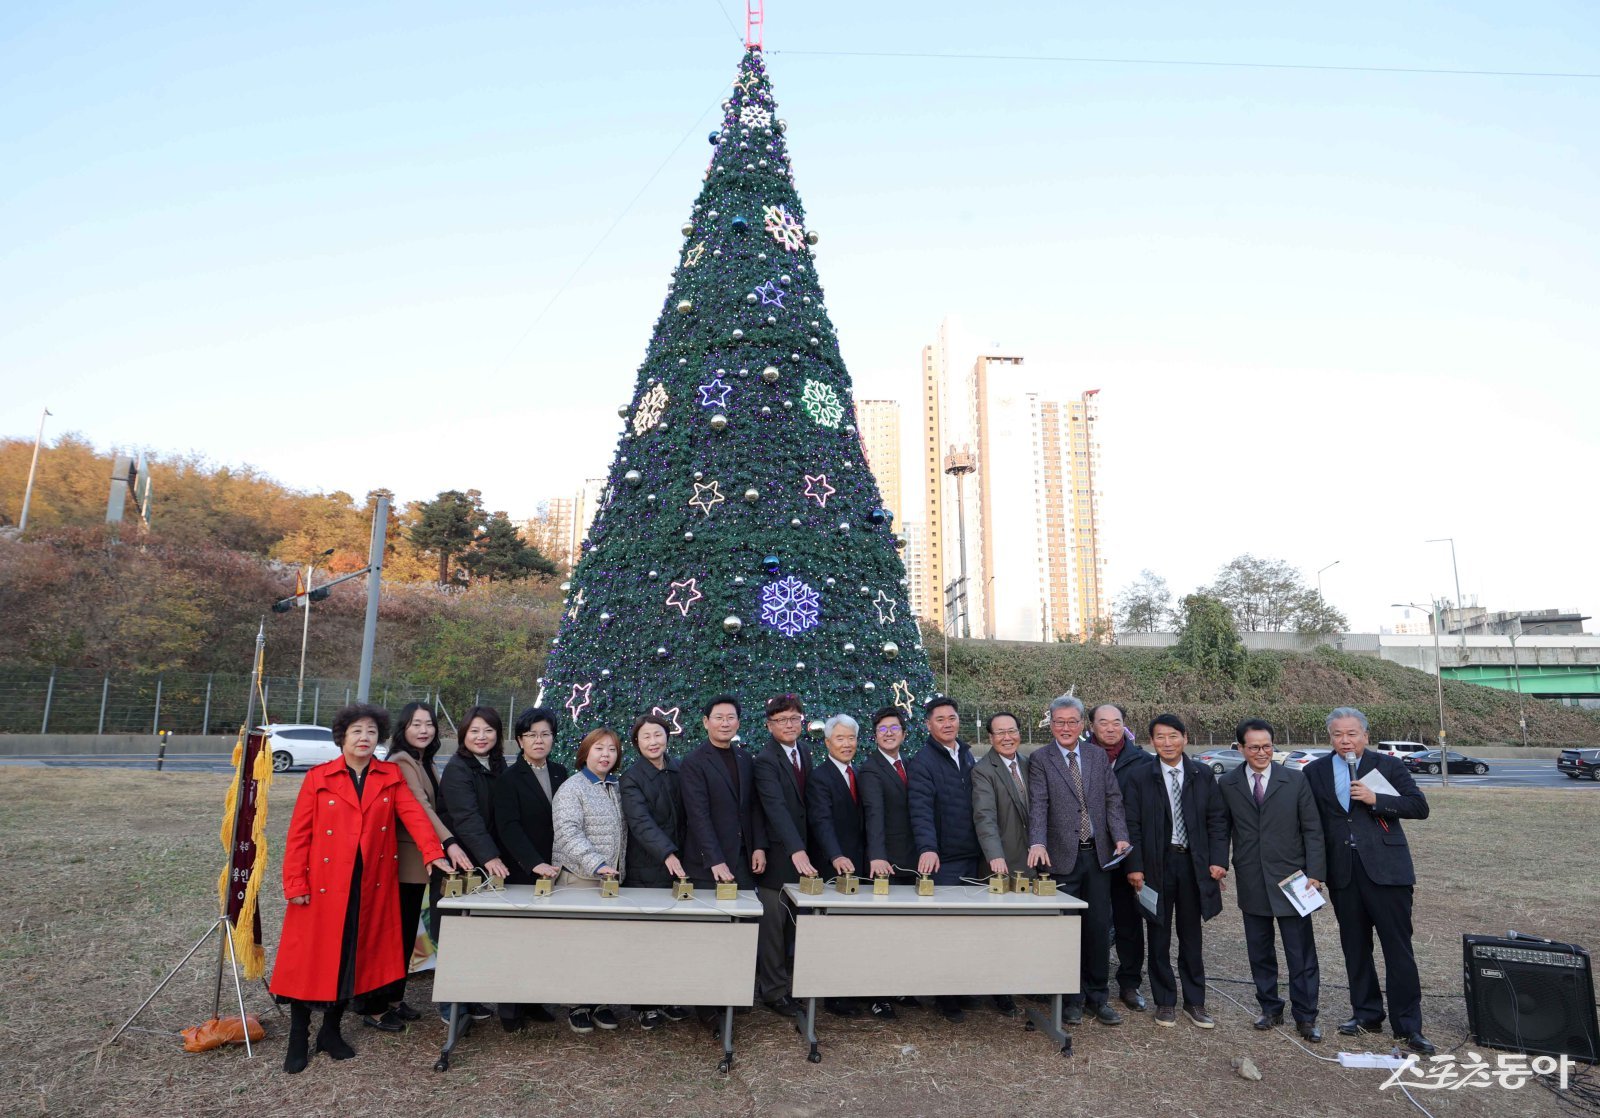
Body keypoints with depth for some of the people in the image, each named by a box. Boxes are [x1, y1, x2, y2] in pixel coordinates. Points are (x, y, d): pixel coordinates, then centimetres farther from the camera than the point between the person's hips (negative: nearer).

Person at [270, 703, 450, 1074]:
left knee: (354, 958, 10)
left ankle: (331, 1031, 28)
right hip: (323, 885, -2)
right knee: (312, 958, 4)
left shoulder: (391, 777, 5)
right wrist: (295, 885, -6)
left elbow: (413, 813, -7)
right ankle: (299, 1038, 22)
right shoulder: (318, 778, 0)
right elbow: (298, 834, 0)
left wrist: (433, 852, -21)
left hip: (371, 886, 2)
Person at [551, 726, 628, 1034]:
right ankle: (578, 1005, 13)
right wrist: (596, 864, -25)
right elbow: (568, 832, -17)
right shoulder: (571, 789, -6)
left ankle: (599, 1001, 18)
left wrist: (620, 869, 11)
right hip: (579, 878, -5)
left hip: (612, 877, 5)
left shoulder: (617, 788, 13)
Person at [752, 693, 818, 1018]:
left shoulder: (804, 753, 8)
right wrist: (796, 851, -39)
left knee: (792, 922, 16)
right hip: (778, 854, -7)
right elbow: (776, 808, -29)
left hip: (801, 852, 7)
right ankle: (773, 991, 15)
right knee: (773, 925, 3)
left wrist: (804, 848, 8)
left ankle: (786, 983, 29)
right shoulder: (766, 760, -17)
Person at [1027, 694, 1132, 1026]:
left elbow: (1113, 799, 5)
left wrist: (1120, 836, -10)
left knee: (1099, 928, 8)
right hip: (1061, 857, -3)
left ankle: (1097, 996, 22)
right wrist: (1037, 843, -26)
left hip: (1099, 854, 3)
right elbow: (1038, 805, -12)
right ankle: (1072, 998, 19)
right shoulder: (1040, 760, -2)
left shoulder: (1099, 756, 9)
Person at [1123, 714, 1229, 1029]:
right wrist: (1135, 867, -9)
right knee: (1159, 937, 8)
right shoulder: (1141, 779, -4)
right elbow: (1132, 826, -4)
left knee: (1191, 936, 12)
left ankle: (1194, 1002, 25)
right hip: (1157, 864, -1)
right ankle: (1165, 1001, 21)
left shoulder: (1202, 775, 2)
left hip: (1194, 864, 2)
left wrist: (1218, 859, -4)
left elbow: (1217, 819, 4)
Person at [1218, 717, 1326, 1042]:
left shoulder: (1296, 780, -1)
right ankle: (1270, 1008, 27)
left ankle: (1305, 1017, 19)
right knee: (1259, 951, 12)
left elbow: (1312, 830, -2)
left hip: (1291, 879, -1)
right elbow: (1222, 829, 6)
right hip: (1251, 881, 2)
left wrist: (1315, 873, -8)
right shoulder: (1227, 784, 2)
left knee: (1301, 953, 5)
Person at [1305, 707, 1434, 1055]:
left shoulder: (1388, 766, 1)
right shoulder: (1315, 772, 6)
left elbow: (1419, 807, -5)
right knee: (1355, 948, 13)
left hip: (1385, 869, -3)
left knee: (1398, 948, 1)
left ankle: (1408, 1025, 11)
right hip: (1342, 874, 3)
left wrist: (1375, 799, -18)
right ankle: (1367, 1013, 26)